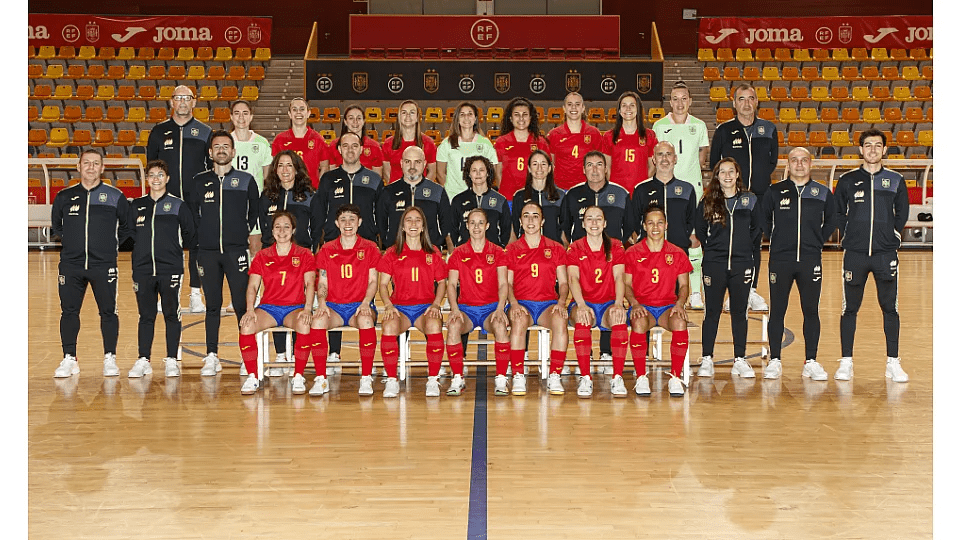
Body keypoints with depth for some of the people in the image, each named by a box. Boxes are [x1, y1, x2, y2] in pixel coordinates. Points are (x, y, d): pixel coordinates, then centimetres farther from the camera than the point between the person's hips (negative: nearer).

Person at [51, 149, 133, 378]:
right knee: (69, 312, 3)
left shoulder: (115, 196, 3)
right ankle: (69, 359, 13)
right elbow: (55, 226, 22)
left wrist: (112, 245, 5)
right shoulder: (64, 196, 8)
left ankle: (110, 359, 10)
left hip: (104, 265, -2)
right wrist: (72, 242, 12)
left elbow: (127, 228, 12)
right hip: (70, 265, 2)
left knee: (108, 312, 0)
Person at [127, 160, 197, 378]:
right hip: (143, 269, 2)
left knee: (172, 315, 1)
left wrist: (176, 249, 6)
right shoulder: (137, 206, 11)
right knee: (146, 316, 6)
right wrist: (141, 249, 9)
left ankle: (171, 360, 8)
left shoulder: (178, 205, 3)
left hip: (170, 270, -2)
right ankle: (143, 361, 12)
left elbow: (190, 235, 7)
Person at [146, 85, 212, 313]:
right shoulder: (159, 132, 9)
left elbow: (213, 167, 7)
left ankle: (196, 294, 6)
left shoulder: (205, 132, 6)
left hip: (196, 200, -1)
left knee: (197, 244, -1)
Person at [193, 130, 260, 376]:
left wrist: (247, 233, 7)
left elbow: (256, 211, 13)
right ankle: (211, 357, 10)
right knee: (212, 305, 5)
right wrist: (200, 237, 8)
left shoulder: (245, 180, 6)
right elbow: (192, 214, 18)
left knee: (241, 304, -5)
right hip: (208, 252, 2)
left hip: (236, 250, -2)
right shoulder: (199, 181, 10)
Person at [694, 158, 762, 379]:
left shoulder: (750, 200, 5)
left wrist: (745, 247, 7)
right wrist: (712, 247, 8)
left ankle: (740, 361, 13)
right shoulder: (707, 202, 2)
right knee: (712, 312, 1)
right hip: (713, 264, -1)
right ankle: (707, 360, 7)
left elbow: (757, 229, 13)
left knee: (739, 312, 6)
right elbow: (699, 230, 11)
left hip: (742, 264, 1)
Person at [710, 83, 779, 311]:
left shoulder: (768, 129, 7)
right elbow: (714, 163, 6)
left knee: (755, 242, 7)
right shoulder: (724, 130, 1)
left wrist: (760, 177, 5)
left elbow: (773, 160, 16)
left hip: (760, 196, 2)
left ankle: (751, 290, 15)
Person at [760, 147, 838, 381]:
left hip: (811, 260, 1)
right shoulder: (774, 192, 3)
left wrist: (817, 241, 9)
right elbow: (763, 220, 15)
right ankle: (774, 361, 10)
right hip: (780, 260, -1)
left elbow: (831, 222, 18)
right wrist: (776, 239, 9)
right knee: (777, 311, 2)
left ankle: (811, 362, 12)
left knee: (811, 311, 4)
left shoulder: (823, 193, 6)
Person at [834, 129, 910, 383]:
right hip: (854, 254, 0)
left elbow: (902, 212, 14)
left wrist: (891, 235, 5)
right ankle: (846, 362, 11)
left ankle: (893, 363, 11)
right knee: (850, 309, 3)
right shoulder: (847, 180, 4)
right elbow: (837, 213, 11)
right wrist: (846, 237, 2)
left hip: (886, 254, 0)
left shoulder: (895, 180, 6)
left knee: (890, 308, 3)